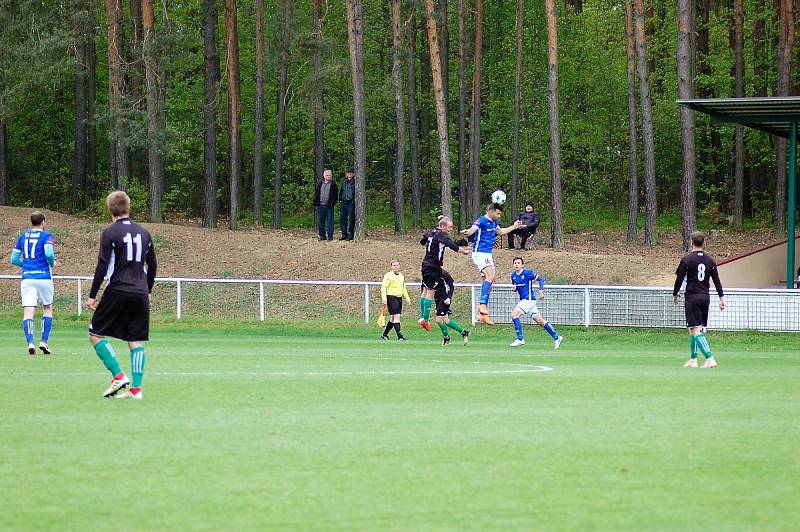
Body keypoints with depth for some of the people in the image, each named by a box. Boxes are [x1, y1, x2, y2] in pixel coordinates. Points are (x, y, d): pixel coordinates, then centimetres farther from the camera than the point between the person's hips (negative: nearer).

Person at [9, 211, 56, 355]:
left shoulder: (22, 237, 12)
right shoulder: (47, 236, -1)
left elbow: (14, 259, 13)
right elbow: (49, 253, -18)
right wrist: (52, 264, 2)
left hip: (27, 278, 2)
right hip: (44, 277, -2)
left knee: (28, 312, -4)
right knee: (47, 309, 15)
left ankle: (30, 342, -22)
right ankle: (44, 341, 6)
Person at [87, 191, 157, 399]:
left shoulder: (110, 233, -5)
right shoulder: (143, 232, 11)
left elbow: (102, 266, -10)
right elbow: (152, 265, 18)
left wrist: (92, 295, -5)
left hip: (118, 292, -5)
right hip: (140, 294, 5)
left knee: (96, 335, 5)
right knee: (137, 341, 6)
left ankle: (118, 376, -7)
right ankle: (136, 388, 0)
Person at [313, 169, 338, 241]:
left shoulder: (333, 185, 4)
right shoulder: (320, 184, 14)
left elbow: (336, 195, 2)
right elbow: (316, 194, 15)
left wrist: (333, 203, -9)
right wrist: (316, 204, 6)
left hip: (329, 206, -4)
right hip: (321, 206, 4)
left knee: (330, 222, -2)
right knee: (320, 222, 5)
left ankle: (330, 236, 2)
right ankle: (322, 236, 12)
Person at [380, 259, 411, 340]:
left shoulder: (401, 276, 18)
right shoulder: (388, 276, -5)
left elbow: (404, 288, 28)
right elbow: (383, 287, -10)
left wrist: (407, 297, 22)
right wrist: (384, 297, -20)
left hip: (399, 298, 8)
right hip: (391, 297, -8)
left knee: (393, 318, 11)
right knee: (396, 316, -14)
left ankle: (384, 335, 22)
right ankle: (399, 335, -16)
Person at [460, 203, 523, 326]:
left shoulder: (493, 222, 15)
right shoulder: (482, 221, -13)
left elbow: (500, 231, 36)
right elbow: (472, 229, -31)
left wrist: (514, 226, 41)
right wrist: (467, 232, -54)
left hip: (488, 254, 10)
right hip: (480, 253, -10)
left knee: (489, 283, 7)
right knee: (490, 275, -27)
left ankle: (482, 314, 10)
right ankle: (482, 304, -34)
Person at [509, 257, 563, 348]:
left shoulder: (527, 273, -10)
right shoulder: (513, 275, 10)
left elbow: (540, 279, -6)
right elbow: (515, 287, 23)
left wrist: (540, 290, -16)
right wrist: (514, 288, -1)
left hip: (529, 299, -8)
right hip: (523, 300, 8)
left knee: (514, 314, -17)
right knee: (540, 321, 11)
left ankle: (520, 339, -11)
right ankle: (557, 337, 19)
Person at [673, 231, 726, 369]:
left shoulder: (687, 260, -9)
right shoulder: (710, 260, 6)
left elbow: (679, 279, -6)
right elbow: (717, 281, 7)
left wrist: (675, 295, 8)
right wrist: (721, 298, 10)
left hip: (692, 298, -6)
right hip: (705, 297, 6)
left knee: (696, 330, -9)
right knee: (695, 329, 17)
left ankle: (710, 359, -23)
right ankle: (693, 359, 21)